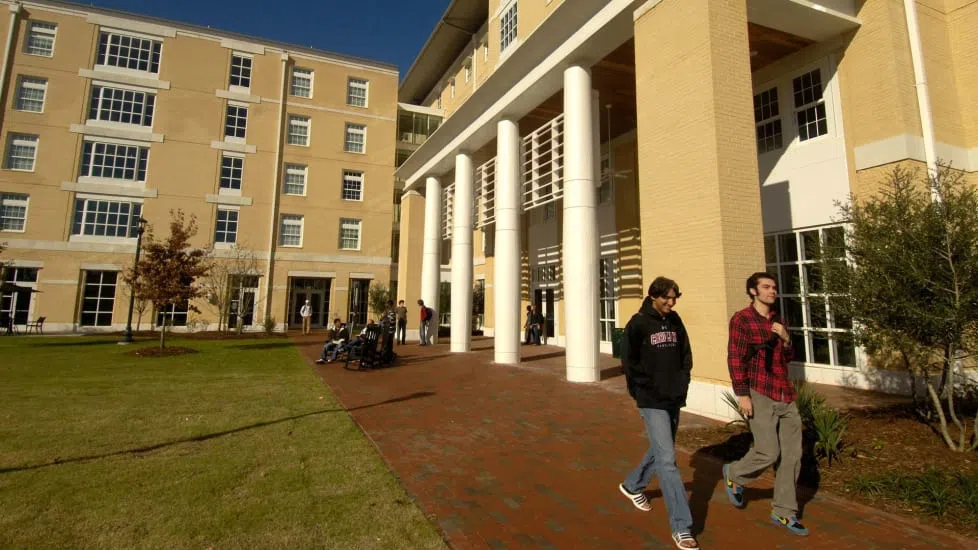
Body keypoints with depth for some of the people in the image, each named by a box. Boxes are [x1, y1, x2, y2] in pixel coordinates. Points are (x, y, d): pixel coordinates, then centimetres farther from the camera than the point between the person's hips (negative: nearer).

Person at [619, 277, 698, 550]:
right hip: (653, 402, -6)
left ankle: (632, 486, 45)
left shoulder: (675, 321, 4)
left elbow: (685, 354, 13)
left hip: (675, 399, 6)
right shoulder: (639, 324, -11)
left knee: (659, 451, 20)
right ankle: (681, 527, 1)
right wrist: (645, 389, -10)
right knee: (667, 460, -8)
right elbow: (629, 361, -10)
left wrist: (683, 382, 3)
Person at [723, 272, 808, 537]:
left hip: (786, 396, 7)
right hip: (760, 396, -7)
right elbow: (735, 359, -11)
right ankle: (734, 474, 22)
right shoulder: (741, 319, -7)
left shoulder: (777, 321, 13)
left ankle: (784, 512, 21)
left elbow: (787, 358, 19)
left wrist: (786, 339, -2)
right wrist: (742, 394, -15)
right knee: (769, 453, -7)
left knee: (792, 454, 7)